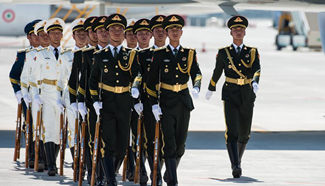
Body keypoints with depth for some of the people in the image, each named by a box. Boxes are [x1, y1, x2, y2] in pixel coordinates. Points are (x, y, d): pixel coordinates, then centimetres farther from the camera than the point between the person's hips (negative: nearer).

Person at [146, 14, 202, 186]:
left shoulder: (189, 54, 7)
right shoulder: (159, 54, 2)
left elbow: (196, 74, -3)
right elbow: (151, 81, 2)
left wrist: (196, 87, -26)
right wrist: (154, 104, -6)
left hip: (183, 102, 3)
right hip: (166, 103, -3)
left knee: (180, 144, 7)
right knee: (169, 144, -11)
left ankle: (170, 172, 29)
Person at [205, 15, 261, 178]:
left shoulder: (252, 52, 5)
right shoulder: (223, 53, 4)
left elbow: (256, 69, -11)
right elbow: (217, 72, 17)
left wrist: (255, 82, -31)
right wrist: (211, 89, 26)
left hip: (247, 97, 2)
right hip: (230, 96, -2)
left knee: (244, 133, 11)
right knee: (232, 131, -17)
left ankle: (237, 158, 38)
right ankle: (235, 166, -24)